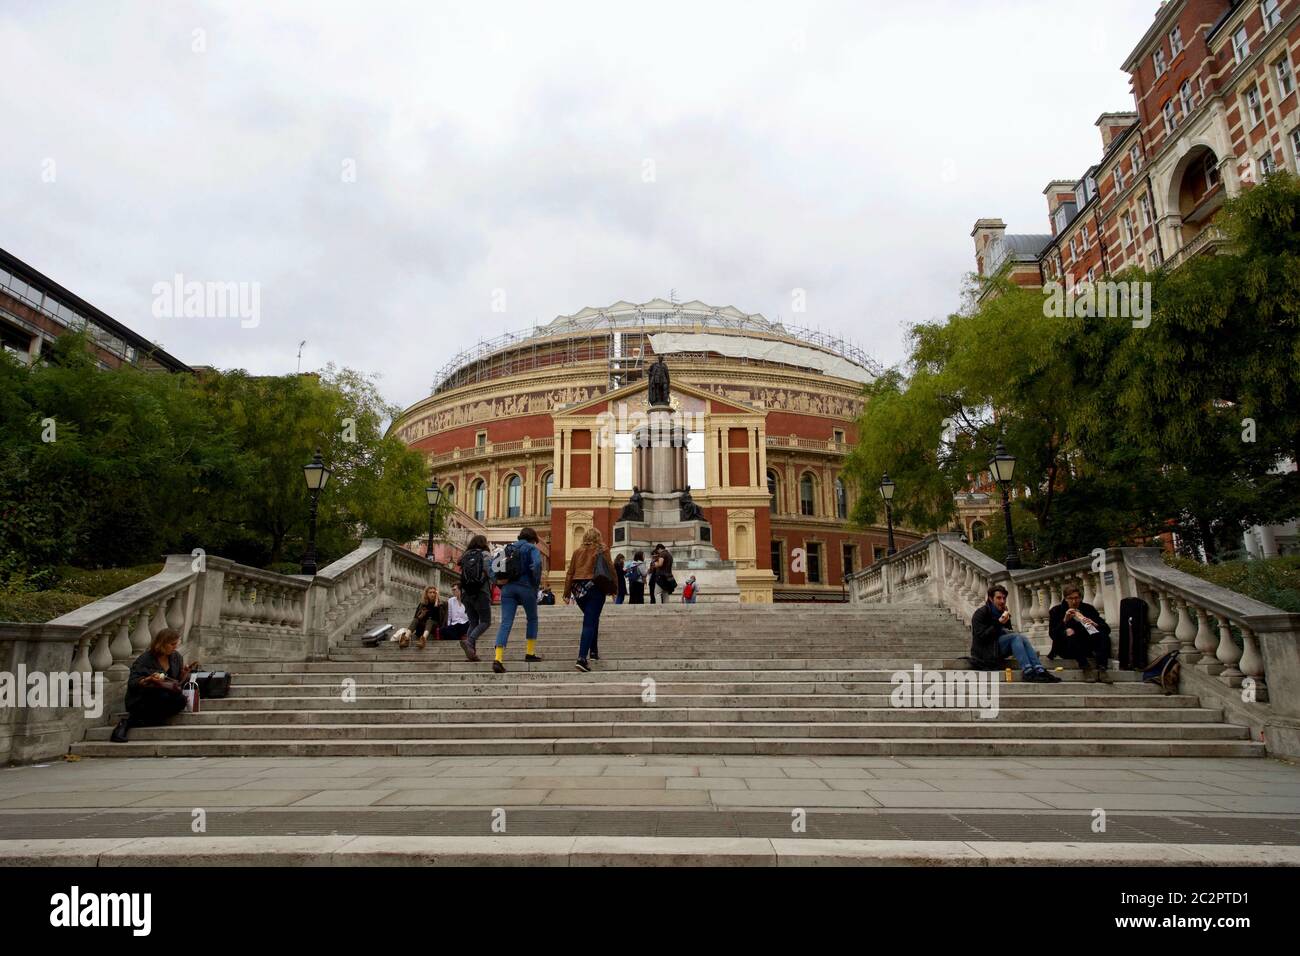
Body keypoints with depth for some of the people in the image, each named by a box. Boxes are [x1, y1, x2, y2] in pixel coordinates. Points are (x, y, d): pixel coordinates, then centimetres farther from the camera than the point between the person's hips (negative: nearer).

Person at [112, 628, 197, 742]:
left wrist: (185, 674, -7)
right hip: (141, 701, -5)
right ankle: (128, 721, -18)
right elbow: (132, 683, -14)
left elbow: (180, 682, 15)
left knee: (181, 701, -29)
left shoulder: (176, 657, 8)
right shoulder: (145, 659, -8)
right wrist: (149, 680, -32)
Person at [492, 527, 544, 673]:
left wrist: (501, 581, 11)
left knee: (505, 623, -3)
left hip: (508, 587, 4)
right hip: (526, 587, -4)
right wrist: (536, 583, -6)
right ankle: (530, 653, 18)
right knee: (532, 619, 18)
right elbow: (536, 564, -16)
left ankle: (498, 659, -16)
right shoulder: (532, 548, 2)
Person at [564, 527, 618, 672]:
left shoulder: (578, 551, 11)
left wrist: (567, 593, 13)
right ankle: (582, 658, -17)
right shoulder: (602, 550, 2)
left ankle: (593, 650, 30)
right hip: (595, 588, -4)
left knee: (591, 620, 24)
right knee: (589, 624, -6)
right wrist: (614, 588, 9)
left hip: (578, 589, 4)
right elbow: (610, 569, 0)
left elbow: (570, 573, 11)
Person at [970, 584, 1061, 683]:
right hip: (984, 652, -7)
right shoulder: (980, 613, -7)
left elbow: (1009, 632, 19)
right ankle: (1028, 672, -37)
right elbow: (981, 637, -18)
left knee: (1022, 638, -19)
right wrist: (998, 623, -25)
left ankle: (1040, 671, -34)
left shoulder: (1003, 613, 16)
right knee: (1015, 637, -26)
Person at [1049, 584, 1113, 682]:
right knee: (1070, 633, -33)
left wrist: (1095, 624, -20)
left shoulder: (1089, 608, 9)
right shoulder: (1057, 611, 2)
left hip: (1087, 647, 2)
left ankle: (1102, 669, -36)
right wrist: (1065, 620, -21)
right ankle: (1086, 668, -38)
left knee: (1103, 635, -23)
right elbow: (1052, 634, -8)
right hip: (1067, 650, -2)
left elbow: (1107, 629, 1)